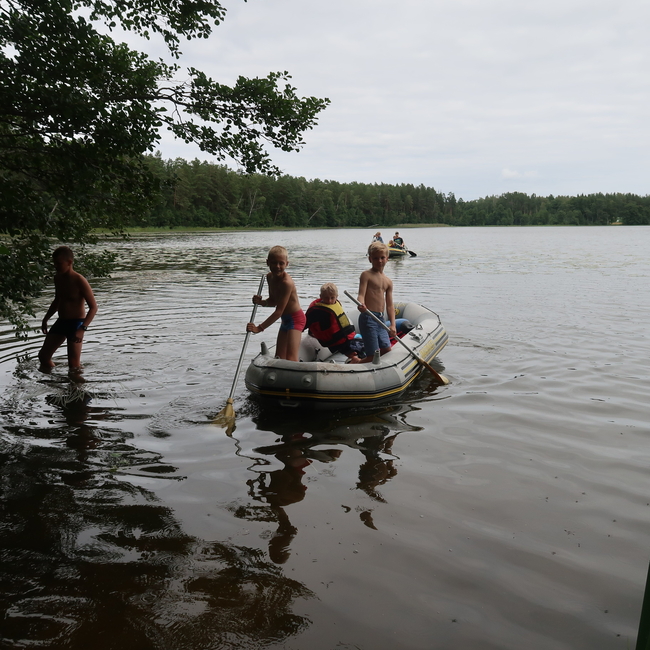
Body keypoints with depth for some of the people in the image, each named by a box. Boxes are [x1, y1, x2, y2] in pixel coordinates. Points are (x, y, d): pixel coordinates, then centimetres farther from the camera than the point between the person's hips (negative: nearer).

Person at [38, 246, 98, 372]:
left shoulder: (79, 281, -18)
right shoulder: (57, 278, 5)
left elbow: (93, 307, -19)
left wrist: (82, 329, -28)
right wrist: (46, 319, 19)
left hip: (76, 323, -8)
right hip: (61, 322, 8)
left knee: (74, 364, -6)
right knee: (43, 356, 12)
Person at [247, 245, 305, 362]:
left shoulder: (286, 282, -27)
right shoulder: (270, 277, 0)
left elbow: (279, 311, -26)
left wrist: (260, 328, -25)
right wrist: (261, 302, -11)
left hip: (295, 319, -9)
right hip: (285, 320, 9)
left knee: (291, 359, -18)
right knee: (279, 358, 12)